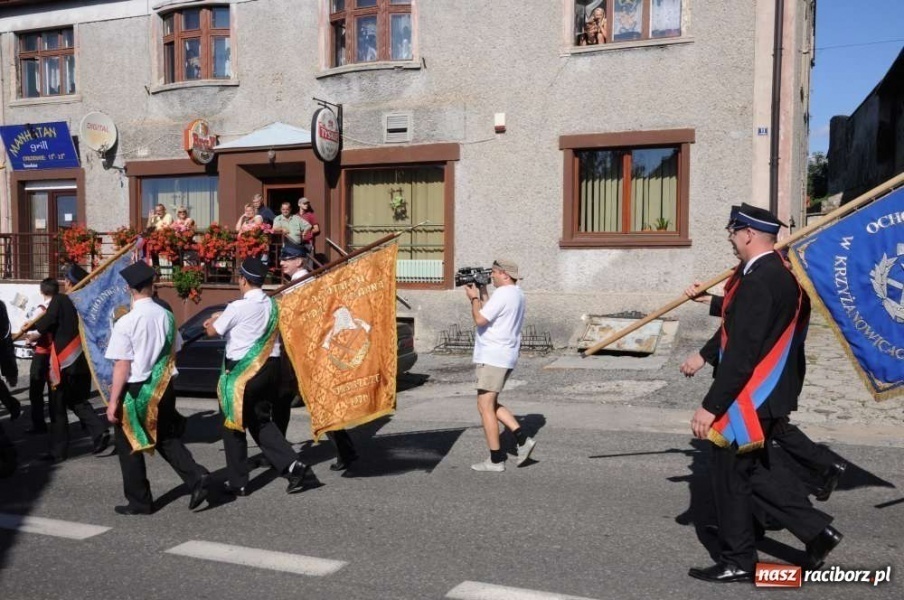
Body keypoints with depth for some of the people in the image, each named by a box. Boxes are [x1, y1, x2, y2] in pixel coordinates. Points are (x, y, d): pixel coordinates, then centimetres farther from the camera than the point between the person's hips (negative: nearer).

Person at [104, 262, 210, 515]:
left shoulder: (126, 322, -16)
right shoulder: (166, 316, 0)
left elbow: (122, 367, -16)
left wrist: (113, 402, -11)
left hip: (136, 389, -5)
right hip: (163, 386, 5)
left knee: (129, 446, 11)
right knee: (167, 437, 20)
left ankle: (139, 501, 18)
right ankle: (196, 477, 2)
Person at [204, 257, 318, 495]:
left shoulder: (238, 308, -16)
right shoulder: (272, 305, 5)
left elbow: (212, 331, -3)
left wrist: (215, 319, 18)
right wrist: (223, 316, 22)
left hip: (242, 371, -6)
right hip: (269, 367, 6)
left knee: (233, 425, 10)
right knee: (262, 421, 17)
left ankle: (237, 483, 17)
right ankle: (293, 465, 1)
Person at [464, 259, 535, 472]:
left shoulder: (502, 294, -16)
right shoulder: (516, 294, 16)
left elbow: (480, 319, -19)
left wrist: (473, 298, -4)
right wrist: (482, 294, 15)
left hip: (492, 358, -10)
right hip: (505, 357, 10)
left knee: (485, 407, -3)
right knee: (490, 404, 19)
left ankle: (496, 460, 1)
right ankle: (522, 439, 11)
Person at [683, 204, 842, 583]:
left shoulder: (760, 280, -23)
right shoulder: (778, 271, 8)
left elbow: (742, 353, -26)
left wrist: (710, 405, -23)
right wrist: (704, 356, 26)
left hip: (748, 397, -10)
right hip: (764, 394, 10)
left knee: (730, 474, 5)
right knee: (755, 469, 21)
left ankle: (737, 562, 19)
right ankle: (817, 529, 23)